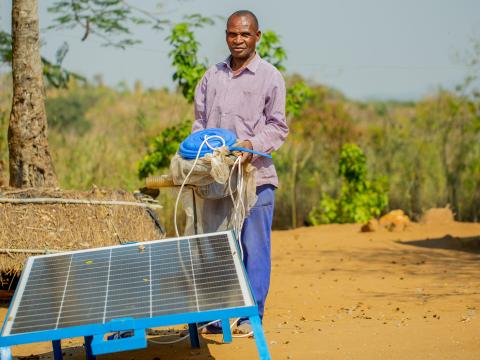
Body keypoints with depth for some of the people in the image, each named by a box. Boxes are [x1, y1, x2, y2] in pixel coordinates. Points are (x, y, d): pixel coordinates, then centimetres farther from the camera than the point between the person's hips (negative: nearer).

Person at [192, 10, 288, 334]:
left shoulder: (270, 77, 2)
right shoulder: (212, 76, 15)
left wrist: (252, 144, -17)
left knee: (254, 247, -2)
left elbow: (278, 126, -1)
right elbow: (200, 120, 18)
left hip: (255, 175, -4)